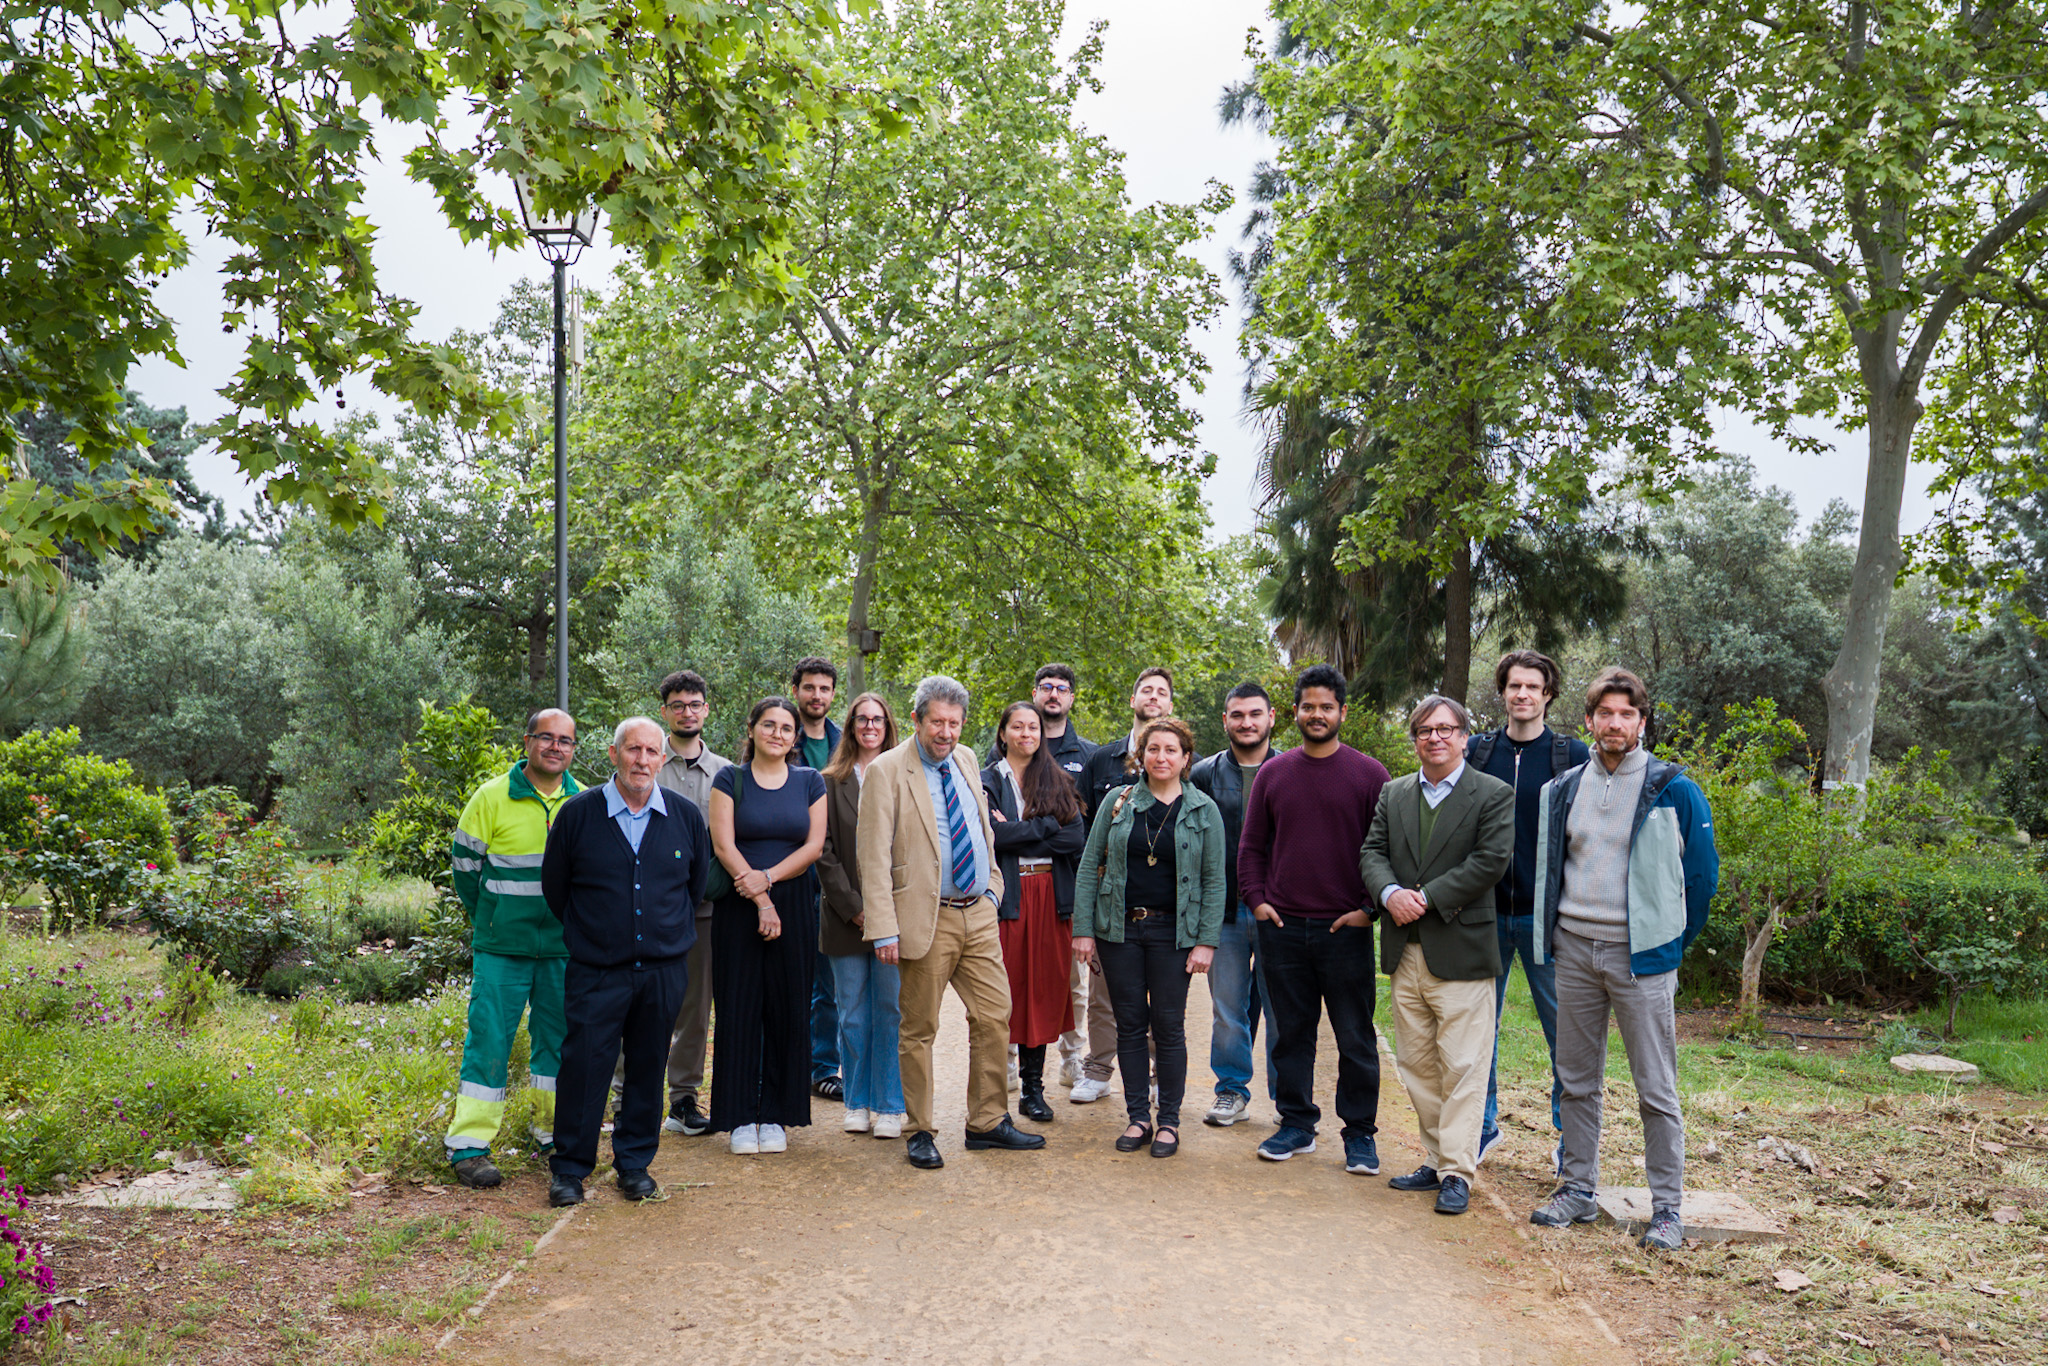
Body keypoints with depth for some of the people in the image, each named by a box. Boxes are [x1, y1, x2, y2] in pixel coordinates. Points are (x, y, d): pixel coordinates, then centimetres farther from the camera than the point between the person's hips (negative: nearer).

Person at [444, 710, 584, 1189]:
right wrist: (490, 922, 8)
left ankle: (553, 1132, 25)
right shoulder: (491, 798, -6)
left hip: (565, 948, 3)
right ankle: (468, 1145, 6)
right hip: (502, 948, -3)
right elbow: (465, 865, 2)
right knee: (489, 1038, -3)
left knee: (559, 1037, 11)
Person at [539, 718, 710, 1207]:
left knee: (648, 1067, 9)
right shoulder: (577, 814, -3)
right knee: (584, 1064, -2)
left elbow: (697, 883, 18)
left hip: (663, 970, 2)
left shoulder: (686, 818, 3)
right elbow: (554, 887, 8)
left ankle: (635, 1163, 24)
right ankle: (569, 1168, 14)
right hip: (596, 970, -2)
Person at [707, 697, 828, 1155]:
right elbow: (723, 846, -5)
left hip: (794, 906, 2)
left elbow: (815, 846, 1)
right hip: (739, 907, -2)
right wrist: (761, 903, -12)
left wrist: (767, 877, -13)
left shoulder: (810, 782, 8)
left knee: (788, 1009, 3)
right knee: (739, 1006, 0)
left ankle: (776, 1115, 12)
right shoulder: (730, 780, 2)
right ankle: (741, 1117, 9)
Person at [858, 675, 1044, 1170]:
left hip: (979, 913, 6)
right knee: (919, 1030, 3)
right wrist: (884, 929, -17)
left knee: (995, 1017, 8)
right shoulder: (887, 772, -9)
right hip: (928, 919, -6)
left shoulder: (965, 760, 11)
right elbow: (874, 858, -12)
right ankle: (920, 1132, 16)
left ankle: (987, 1122, 20)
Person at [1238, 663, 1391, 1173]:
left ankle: (1360, 1134, 16)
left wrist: (1370, 907, -7)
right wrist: (1256, 899, 2)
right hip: (1282, 926, 3)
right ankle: (1296, 1124, 23)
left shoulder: (1369, 774, 0)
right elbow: (1251, 845, 13)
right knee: (1291, 1034, 11)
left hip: (1346, 928, -3)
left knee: (1355, 1038, 3)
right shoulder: (1273, 773, 8)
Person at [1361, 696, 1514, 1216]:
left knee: (1462, 1068, -3)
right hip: (1406, 953, 5)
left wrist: (1427, 897, -15)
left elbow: (1491, 861, -13)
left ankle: (1457, 1172, 5)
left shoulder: (1494, 795, -2)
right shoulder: (1394, 794, 13)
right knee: (1417, 1065, 12)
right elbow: (1372, 851, 7)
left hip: (1461, 952, -5)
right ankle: (1436, 1159, 23)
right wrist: (1391, 893, -14)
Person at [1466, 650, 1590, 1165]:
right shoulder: (1476, 751, 6)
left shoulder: (1573, 755, 0)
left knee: (1563, 1026, 4)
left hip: (1547, 914, -2)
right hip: (1484, 913, 2)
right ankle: (1483, 1125, 24)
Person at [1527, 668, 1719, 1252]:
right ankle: (1577, 1189, 23)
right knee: (1577, 1080, 12)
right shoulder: (1563, 790, 9)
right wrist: (1554, 933, 13)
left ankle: (1668, 1207, 9)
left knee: (1657, 1089, 0)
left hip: (1640, 955, -4)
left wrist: (1671, 945, 4)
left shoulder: (1674, 791, -4)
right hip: (1573, 950, 4)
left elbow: (1701, 876, 2)